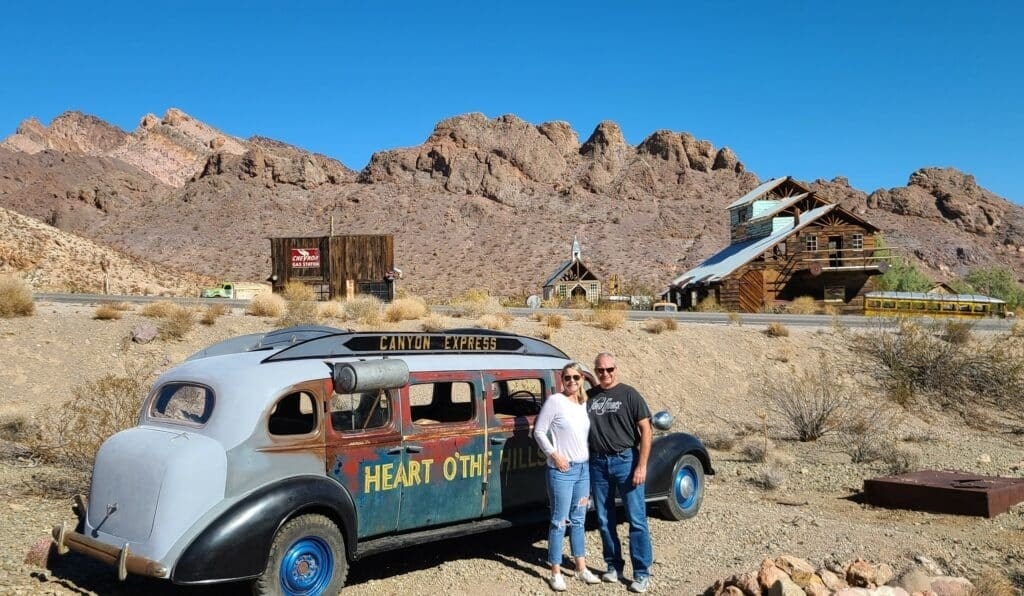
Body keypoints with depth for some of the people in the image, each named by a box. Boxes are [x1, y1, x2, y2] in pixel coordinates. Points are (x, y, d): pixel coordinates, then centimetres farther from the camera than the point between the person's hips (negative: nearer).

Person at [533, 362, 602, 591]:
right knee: (560, 522, 0)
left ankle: (581, 568, 24)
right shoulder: (555, 401, -9)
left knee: (578, 520, 15)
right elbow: (539, 431, -9)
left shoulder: (584, 404, 8)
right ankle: (556, 573, 8)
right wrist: (554, 455, -14)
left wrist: (589, 461, 11)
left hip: (583, 468, 6)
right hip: (561, 470, -6)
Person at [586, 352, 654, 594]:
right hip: (597, 463, 4)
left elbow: (645, 429, -4)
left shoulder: (629, 394, -2)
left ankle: (642, 573, 4)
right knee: (604, 519, 11)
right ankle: (613, 566, 24)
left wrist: (642, 465, -11)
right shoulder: (588, 397, 7)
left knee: (636, 519, -2)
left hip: (626, 460, -4)